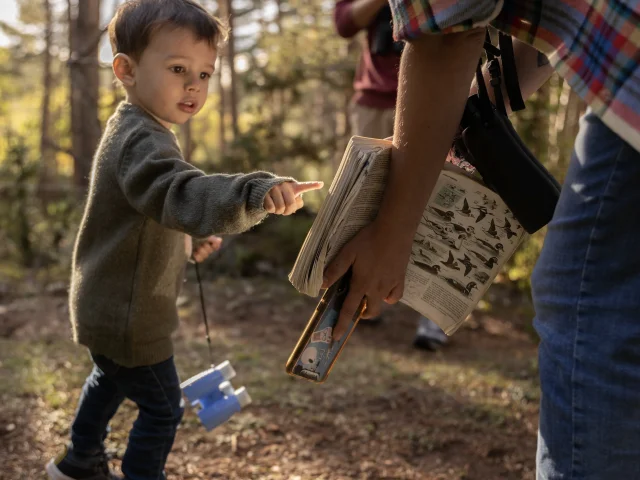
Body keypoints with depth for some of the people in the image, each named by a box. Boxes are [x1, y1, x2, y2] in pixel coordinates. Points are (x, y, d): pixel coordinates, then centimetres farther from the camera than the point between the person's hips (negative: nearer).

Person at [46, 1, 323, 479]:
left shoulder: (132, 130, 6)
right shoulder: (142, 141, -29)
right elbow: (181, 193, -49)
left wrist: (189, 240, 19)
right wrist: (255, 193, -63)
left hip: (105, 306, 11)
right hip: (129, 315, -11)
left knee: (110, 379, 32)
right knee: (161, 408, 6)